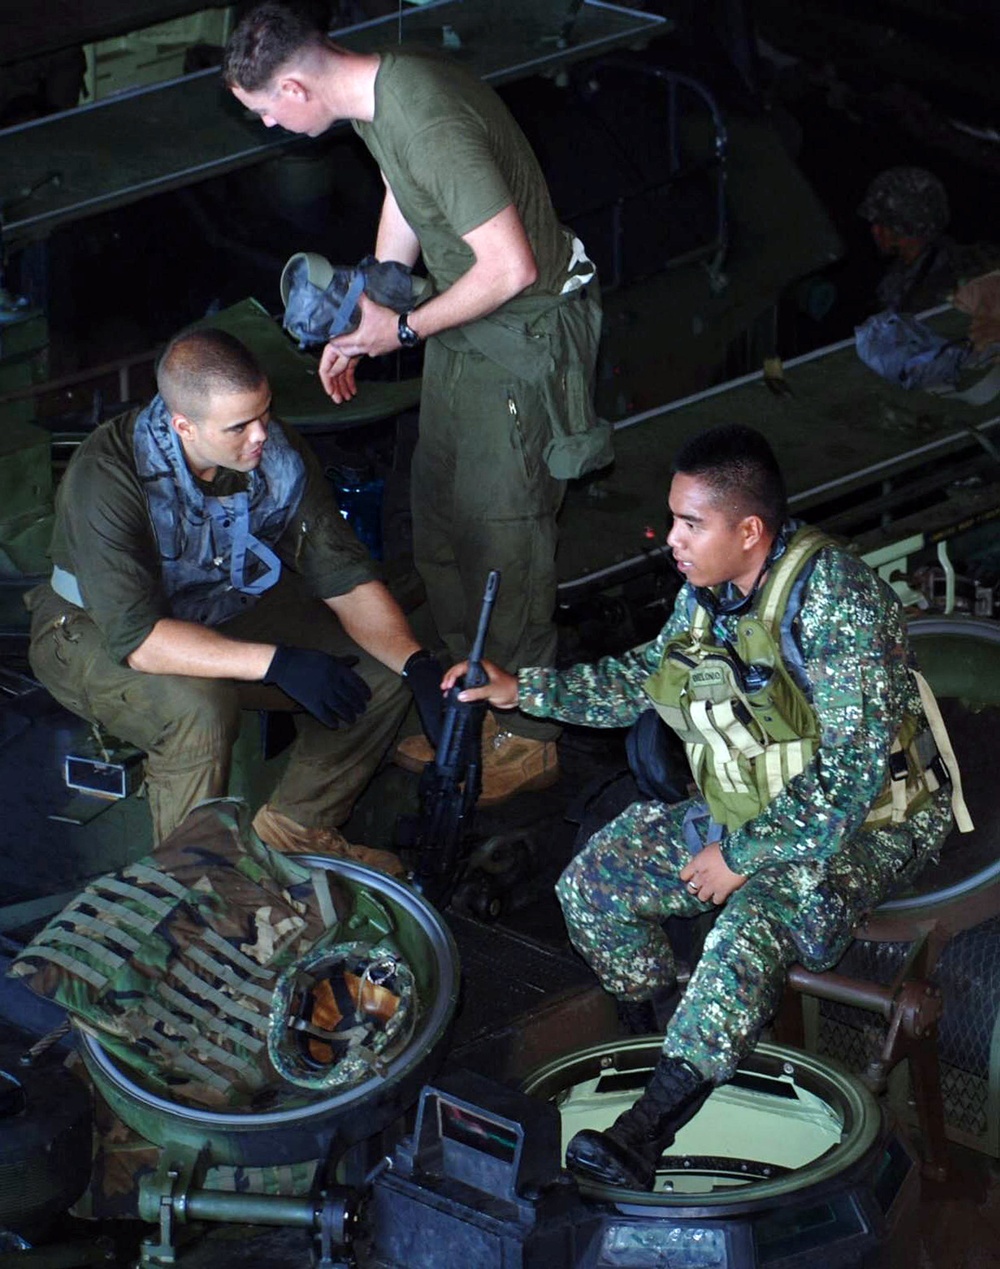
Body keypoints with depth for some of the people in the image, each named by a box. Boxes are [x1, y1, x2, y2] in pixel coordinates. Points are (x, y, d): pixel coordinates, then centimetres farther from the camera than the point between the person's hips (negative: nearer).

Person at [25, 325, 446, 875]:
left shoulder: (278, 453, -17)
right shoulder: (105, 477, -33)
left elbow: (346, 578, -11)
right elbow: (135, 637, -39)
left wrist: (418, 664, -27)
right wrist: (278, 662, -45)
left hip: (227, 611, 6)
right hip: (97, 634, -6)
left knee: (383, 671, -10)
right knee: (199, 707, -37)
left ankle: (295, 828, 7)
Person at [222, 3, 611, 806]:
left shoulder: (429, 124, -32)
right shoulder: (379, 90, -1)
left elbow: (510, 266, -31)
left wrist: (405, 329, -18)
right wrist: (357, 330, 17)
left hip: (524, 335, -10)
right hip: (465, 326, 10)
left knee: (502, 537, -1)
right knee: (441, 518, 18)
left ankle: (527, 740, 13)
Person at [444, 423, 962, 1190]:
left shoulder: (835, 602, -27)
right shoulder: (709, 592, -1)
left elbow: (853, 773, -29)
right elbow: (645, 678, 17)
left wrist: (744, 855, -23)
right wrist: (519, 690, 6)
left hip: (868, 823, -9)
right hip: (751, 810, 9)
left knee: (760, 909, -37)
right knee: (593, 883, -3)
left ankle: (645, 1132, -42)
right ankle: (677, 1033, 12)